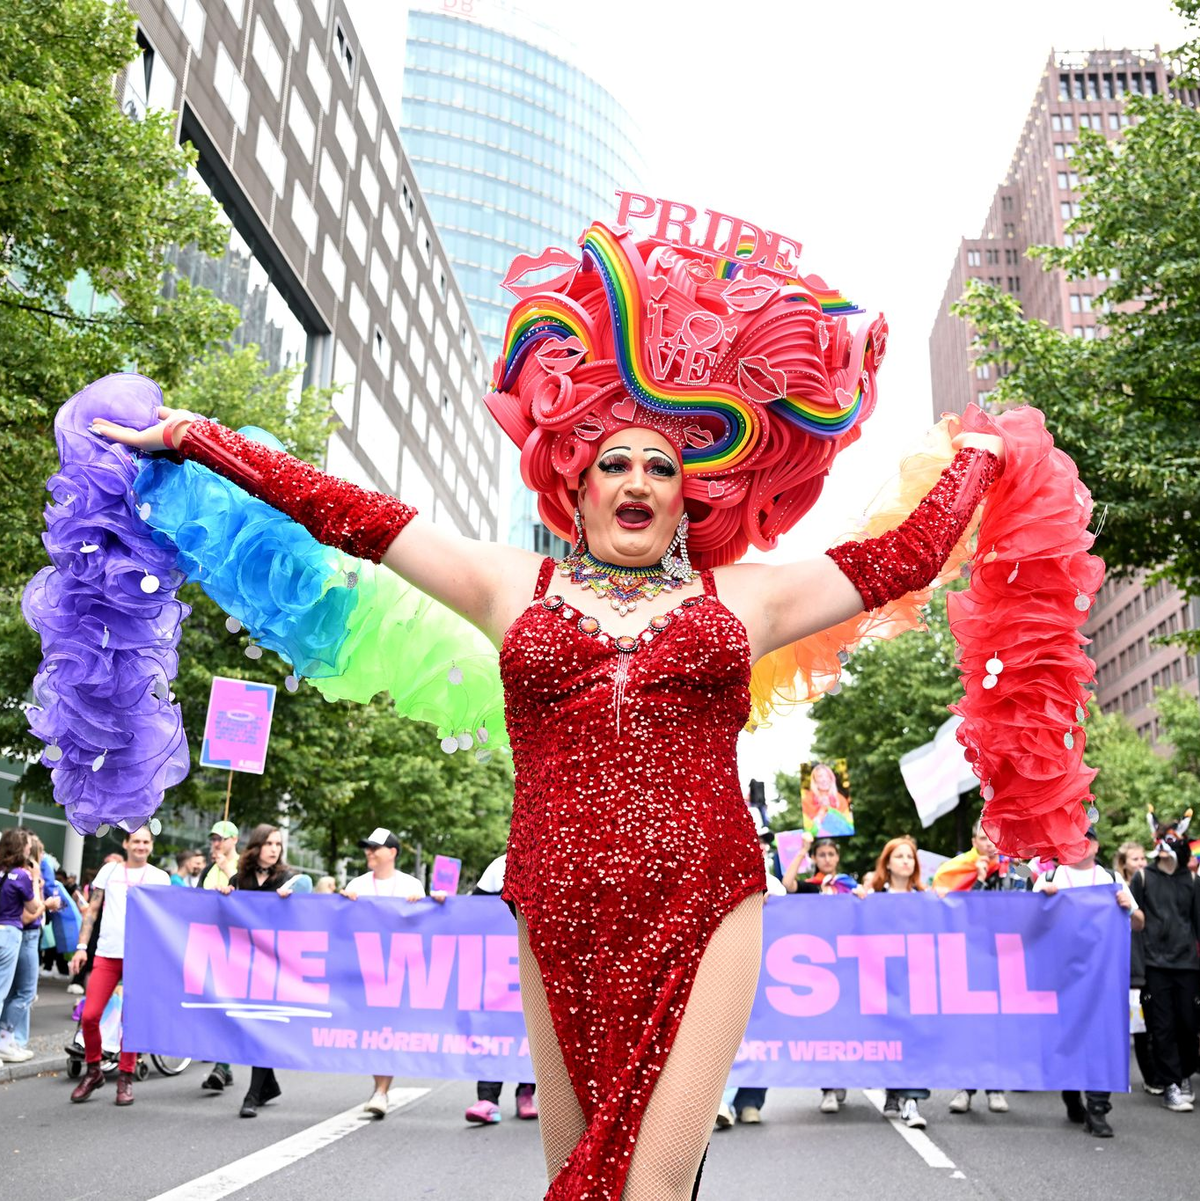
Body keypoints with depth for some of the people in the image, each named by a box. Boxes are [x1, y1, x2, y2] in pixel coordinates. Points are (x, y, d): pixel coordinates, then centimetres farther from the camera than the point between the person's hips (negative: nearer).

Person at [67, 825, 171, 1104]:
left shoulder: (160, 877, 6)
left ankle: (125, 1078, 14)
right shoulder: (109, 871, 9)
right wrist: (81, 947, 2)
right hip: (107, 954, 1)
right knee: (89, 1016, -5)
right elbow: (92, 910, 10)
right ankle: (93, 1071, 16)